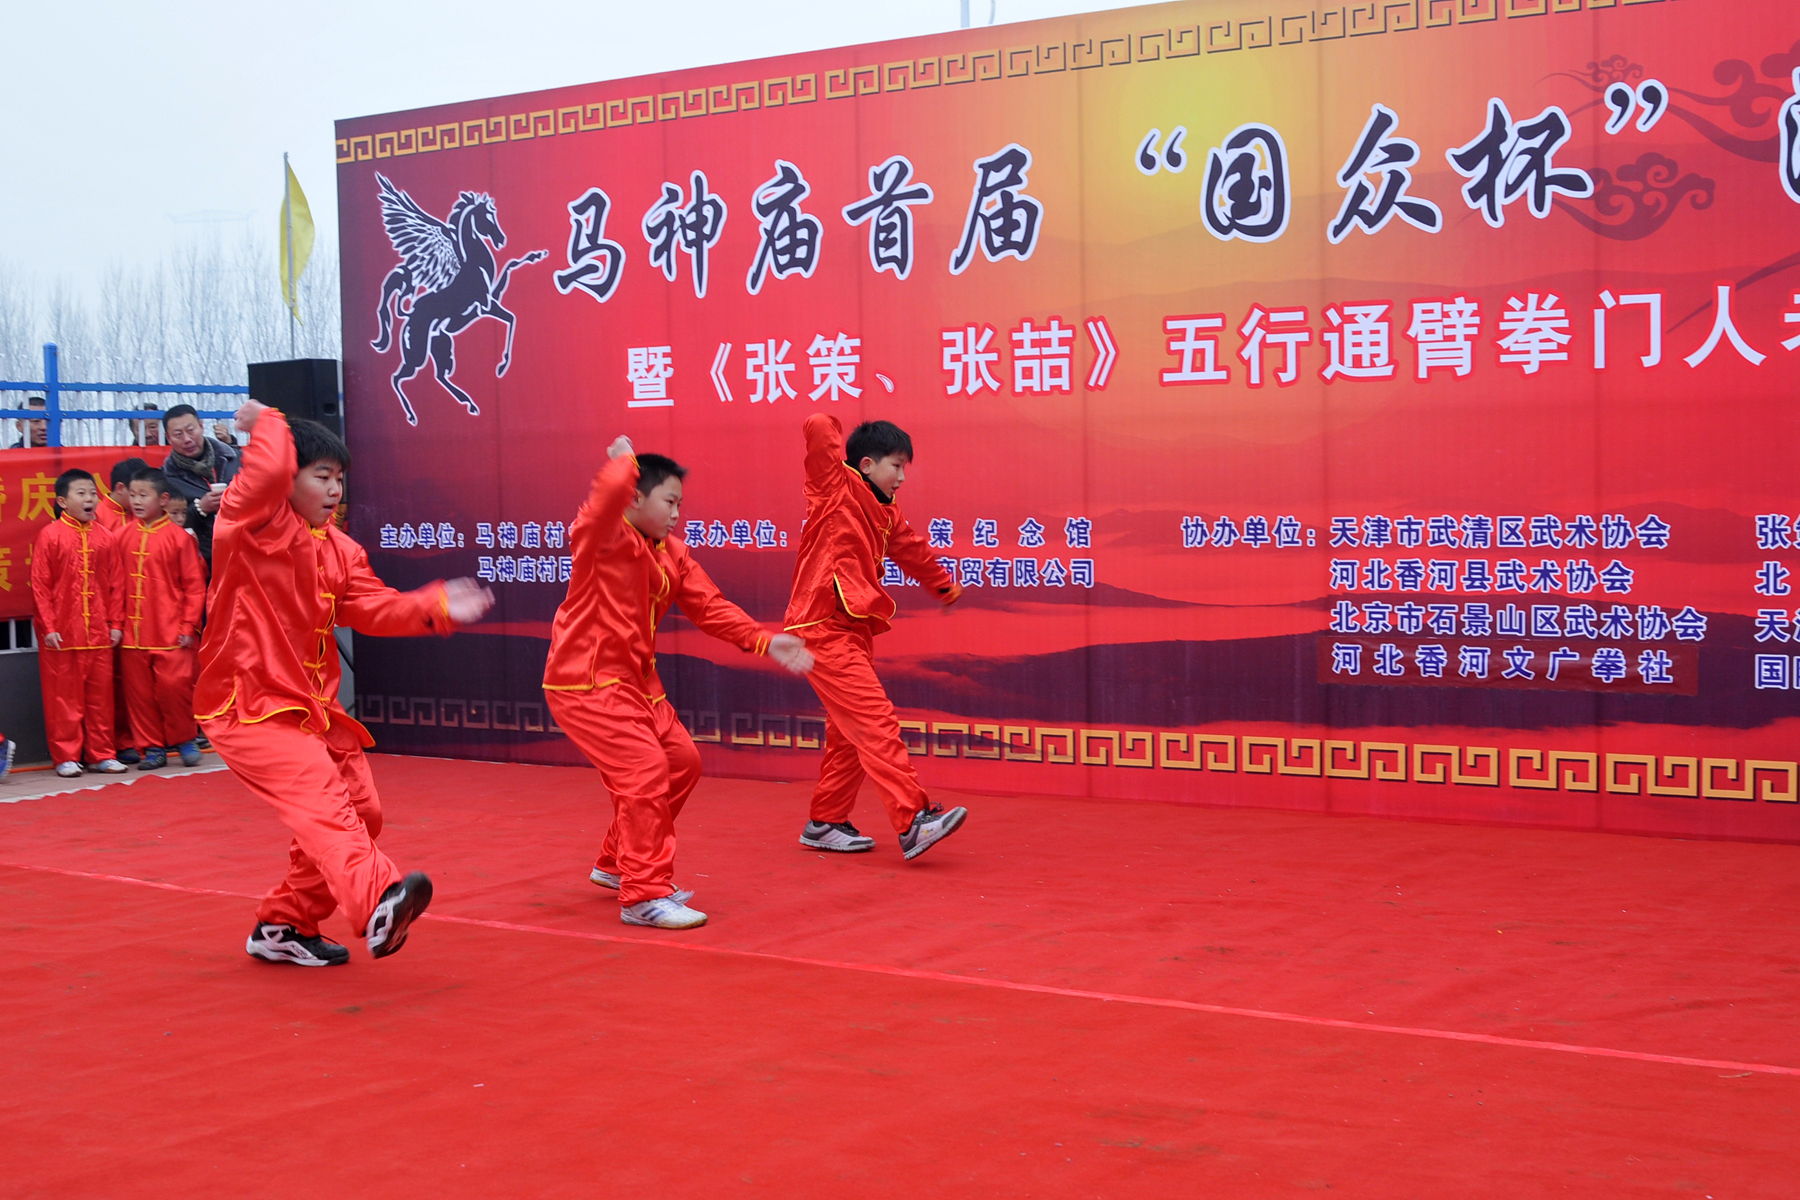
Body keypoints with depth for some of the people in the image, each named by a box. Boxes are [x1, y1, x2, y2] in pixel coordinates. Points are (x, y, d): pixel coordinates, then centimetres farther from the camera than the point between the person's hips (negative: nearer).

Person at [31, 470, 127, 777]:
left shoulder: (104, 538, 6)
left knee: (101, 694, 8)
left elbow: (114, 584, 9)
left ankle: (101, 754, 16)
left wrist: (116, 623, 5)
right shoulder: (49, 535, -4)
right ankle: (66, 757, 11)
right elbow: (40, 585, -4)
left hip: (99, 634, 3)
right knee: (63, 695, 3)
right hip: (61, 634, -3)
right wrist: (48, 627, -8)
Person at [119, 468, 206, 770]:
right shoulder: (124, 536, 5)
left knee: (175, 686, -7)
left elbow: (195, 584, -3)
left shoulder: (178, 537, -5)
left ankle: (186, 742, 14)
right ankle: (153, 748, 17)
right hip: (133, 632, 4)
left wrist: (188, 625, -7)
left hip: (171, 632, -4)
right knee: (139, 692, 6)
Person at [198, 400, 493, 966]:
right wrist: (268, 424, -11)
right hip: (249, 706, -9)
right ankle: (379, 903, -49)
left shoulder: (339, 550, 13)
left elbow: (374, 607, 3)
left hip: (311, 706, 9)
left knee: (359, 810, 11)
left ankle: (283, 927, 25)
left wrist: (434, 607, -11)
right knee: (318, 794, -28)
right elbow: (268, 473, -29)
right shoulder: (251, 525, -10)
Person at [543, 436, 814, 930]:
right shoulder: (601, 536, -15)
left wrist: (765, 642, 0)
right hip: (587, 682, -9)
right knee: (645, 770, -19)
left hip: (636, 681, 9)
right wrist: (624, 458, -16)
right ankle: (644, 897, -12)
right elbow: (611, 491, -37)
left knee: (681, 764, 16)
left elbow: (710, 607, 10)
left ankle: (618, 865, 31)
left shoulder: (672, 553, 9)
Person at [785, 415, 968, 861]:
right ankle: (913, 822, -21)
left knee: (850, 734, 12)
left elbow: (912, 550, 34)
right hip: (825, 628, -9)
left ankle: (825, 823, 23)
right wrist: (833, 433, 6)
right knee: (876, 723, -16)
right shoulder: (837, 487, -6)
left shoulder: (888, 514, 16)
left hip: (856, 631, 9)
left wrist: (945, 587, 48)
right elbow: (817, 427, -17)